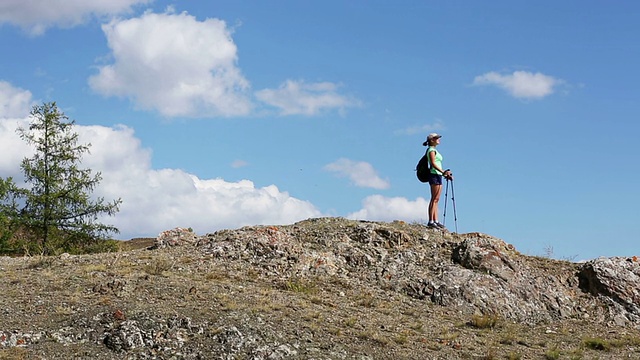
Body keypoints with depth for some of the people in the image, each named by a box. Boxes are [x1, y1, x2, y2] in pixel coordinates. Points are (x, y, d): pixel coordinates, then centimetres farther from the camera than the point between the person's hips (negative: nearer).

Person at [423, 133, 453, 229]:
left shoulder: (435, 150, 21)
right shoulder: (431, 150, -7)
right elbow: (433, 164, -18)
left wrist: (445, 174, 16)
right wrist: (443, 172, -25)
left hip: (438, 175, 10)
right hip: (434, 175, -10)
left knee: (436, 199, 7)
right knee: (434, 199, -11)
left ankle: (435, 221, 6)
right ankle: (431, 221, -12)